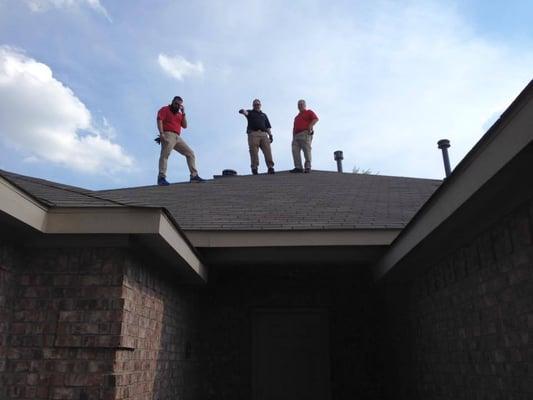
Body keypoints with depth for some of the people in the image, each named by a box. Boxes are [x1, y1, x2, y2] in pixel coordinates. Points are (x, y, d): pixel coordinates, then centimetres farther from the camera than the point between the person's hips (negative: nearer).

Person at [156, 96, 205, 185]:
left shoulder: (179, 114, 28)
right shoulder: (165, 109, 9)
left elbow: (184, 126, 18)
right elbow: (159, 120, -6)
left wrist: (183, 113, 11)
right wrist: (161, 133, -20)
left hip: (177, 137, 7)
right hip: (168, 135, -7)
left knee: (190, 153, 3)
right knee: (165, 154, -22)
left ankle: (194, 175, 1)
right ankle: (161, 178, -31)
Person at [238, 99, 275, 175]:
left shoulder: (264, 115, 31)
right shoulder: (250, 112, 20)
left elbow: (267, 126, 25)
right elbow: (245, 112, -4)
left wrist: (270, 134, 8)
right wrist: (243, 111, -29)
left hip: (264, 134, 3)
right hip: (253, 134, -3)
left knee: (268, 151, -11)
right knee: (254, 152, -10)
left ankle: (270, 167, -16)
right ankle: (254, 168, -12)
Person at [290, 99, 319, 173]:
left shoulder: (309, 112, 14)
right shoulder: (297, 116, 33)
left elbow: (316, 119, -2)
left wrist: (310, 126, -15)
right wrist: (293, 136, 15)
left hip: (305, 133, -7)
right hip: (296, 135, 7)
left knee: (307, 150, -13)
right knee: (295, 150, -9)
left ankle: (308, 167, -16)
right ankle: (298, 167, -13)